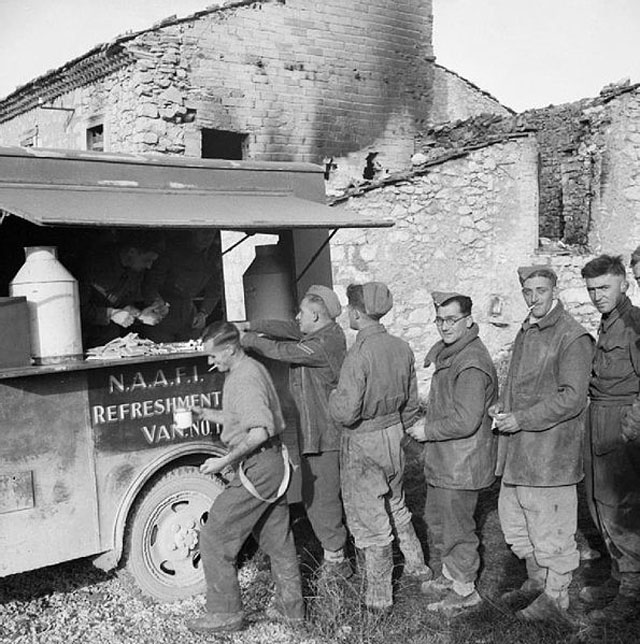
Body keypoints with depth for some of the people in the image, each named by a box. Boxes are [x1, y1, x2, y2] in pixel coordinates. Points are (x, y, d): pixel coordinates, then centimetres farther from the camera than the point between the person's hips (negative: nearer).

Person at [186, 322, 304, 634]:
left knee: (214, 537, -1)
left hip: (256, 468, -10)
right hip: (273, 464, 10)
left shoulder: (245, 378, -18)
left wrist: (225, 462, -21)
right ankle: (291, 606, 28)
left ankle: (225, 613, 7)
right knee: (277, 538, 17)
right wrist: (204, 413, 11)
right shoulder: (252, 368, 14)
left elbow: (260, 432, -25)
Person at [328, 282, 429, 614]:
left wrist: (333, 396, -5)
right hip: (393, 437, 7)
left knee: (369, 520, 6)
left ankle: (379, 598, 19)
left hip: (363, 444, -7)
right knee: (395, 505, 28)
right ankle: (417, 564, 44)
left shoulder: (359, 354, -24)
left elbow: (346, 412, -26)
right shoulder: (401, 348, -1)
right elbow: (411, 402, 9)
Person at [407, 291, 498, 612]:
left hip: (461, 464, -10)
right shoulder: (448, 352, 9)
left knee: (457, 526, 5)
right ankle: (450, 575, 40)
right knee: (436, 518, 23)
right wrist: (429, 424, 9)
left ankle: (465, 590, 22)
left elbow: (465, 422, -28)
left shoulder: (471, 365, -24)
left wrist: (427, 431, -16)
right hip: (442, 461, 10)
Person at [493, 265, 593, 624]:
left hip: (550, 449, -9)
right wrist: (505, 413, 11)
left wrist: (522, 419, -20)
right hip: (518, 448, 9)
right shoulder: (526, 332, 14)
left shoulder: (573, 337, -14)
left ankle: (556, 600, 19)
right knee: (513, 515, 19)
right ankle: (537, 581, 37)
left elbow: (572, 398, -20)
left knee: (551, 528, 2)